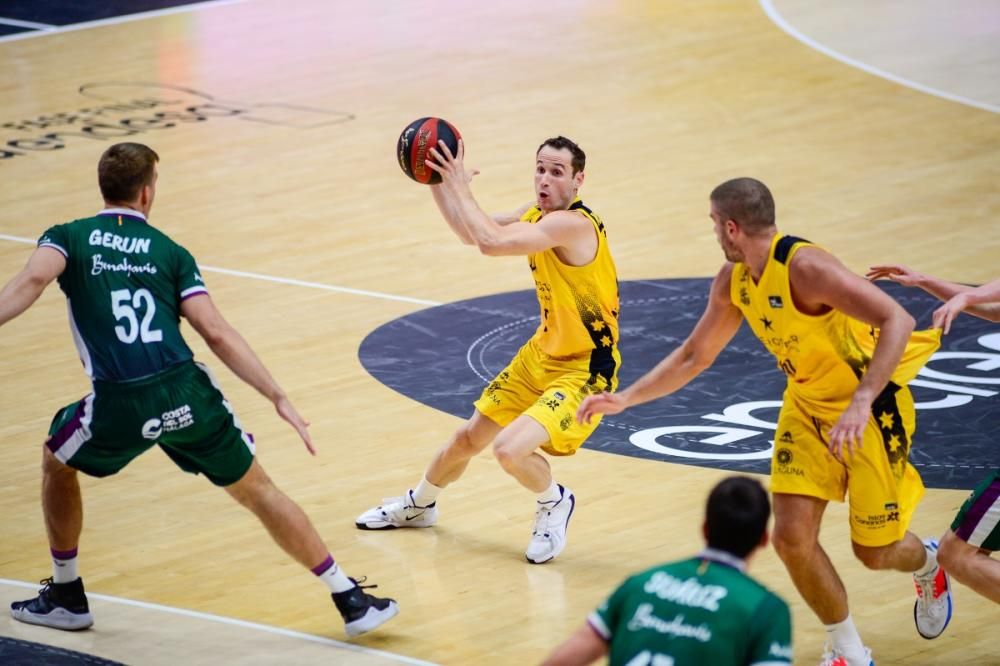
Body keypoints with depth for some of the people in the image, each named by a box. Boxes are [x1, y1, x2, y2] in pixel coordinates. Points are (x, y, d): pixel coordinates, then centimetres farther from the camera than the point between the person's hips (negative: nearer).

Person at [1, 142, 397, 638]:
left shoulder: (68, 238, 11)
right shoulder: (170, 253, 13)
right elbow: (216, 333, 4)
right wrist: (279, 398, 5)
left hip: (120, 406, -1)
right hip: (187, 393, 1)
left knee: (56, 463, 31)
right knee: (257, 491, 17)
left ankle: (66, 597, 34)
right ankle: (352, 601, 18)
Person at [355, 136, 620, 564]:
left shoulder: (574, 224, -29)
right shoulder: (537, 216, -1)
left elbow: (491, 242, -39)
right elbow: (471, 233, 13)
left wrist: (459, 185, -29)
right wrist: (438, 182, 1)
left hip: (584, 371, -9)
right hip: (542, 353, 9)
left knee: (510, 448, -26)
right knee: (469, 438, 20)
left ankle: (554, 504, 6)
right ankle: (419, 504, 48)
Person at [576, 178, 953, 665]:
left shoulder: (804, 267, -29)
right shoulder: (733, 280, -3)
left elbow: (897, 321, -37)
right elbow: (694, 356, 11)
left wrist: (861, 403, -46)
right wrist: (625, 399, 5)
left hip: (871, 407, -7)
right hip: (807, 405, 7)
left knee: (874, 552, 4)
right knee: (792, 536, -7)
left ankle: (928, 566, 41)